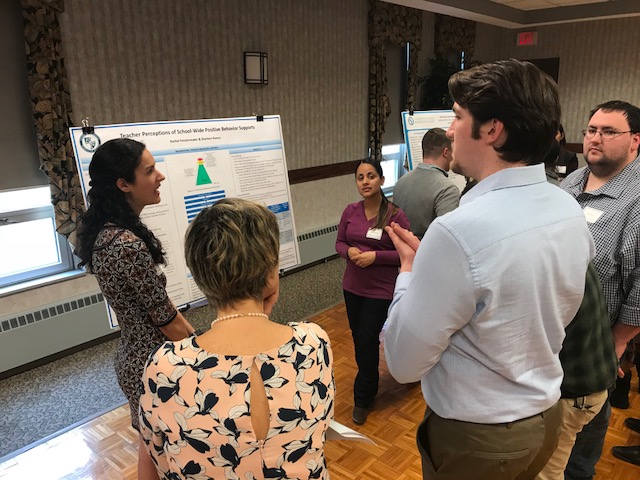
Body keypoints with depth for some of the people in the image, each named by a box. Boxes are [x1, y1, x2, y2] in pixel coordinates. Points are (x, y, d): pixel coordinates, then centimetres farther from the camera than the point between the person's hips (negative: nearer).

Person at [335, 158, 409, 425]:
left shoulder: (395, 215, -15)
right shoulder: (350, 211, -1)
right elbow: (339, 242, 8)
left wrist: (374, 256, -22)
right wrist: (350, 252, -14)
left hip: (380, 290, -5)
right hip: (352, 286, 5)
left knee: (366, 343, 0)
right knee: (358, 339, 16)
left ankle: (363, 399, 23)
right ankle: (369, 385, 41)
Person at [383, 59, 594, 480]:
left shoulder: (459, 232, -31)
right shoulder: (571, 211, -7)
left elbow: (404, 362, -22)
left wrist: (410, 269, -8)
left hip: (475, 440, -6)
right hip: (545, 418, 7)